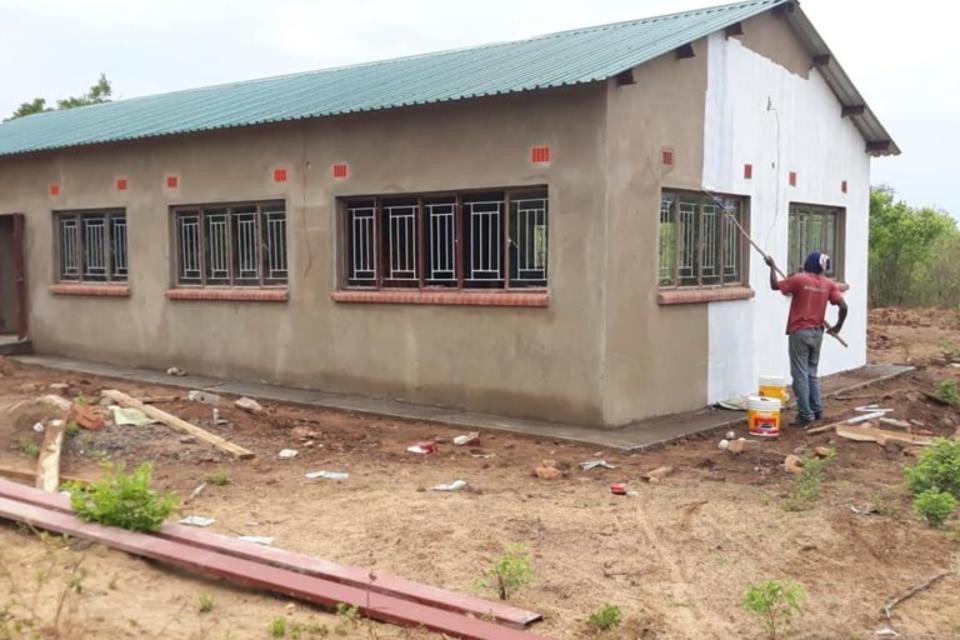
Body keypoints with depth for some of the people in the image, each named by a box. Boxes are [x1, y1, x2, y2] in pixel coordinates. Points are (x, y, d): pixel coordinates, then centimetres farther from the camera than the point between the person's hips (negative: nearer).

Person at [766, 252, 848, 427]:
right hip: (817, 333, 5)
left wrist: (772, 266, 15)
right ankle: (817, 411, 17)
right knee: (812, 373, 17)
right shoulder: (829, 284, 2)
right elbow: (843, 307, -3)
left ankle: (806, 415, -4)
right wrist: (837, 326, 12)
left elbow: (775, 285, 1)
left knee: (800, 374, -2)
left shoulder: (799, 279, -9)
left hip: (799, 332, -5)